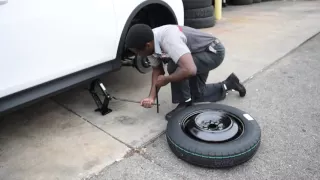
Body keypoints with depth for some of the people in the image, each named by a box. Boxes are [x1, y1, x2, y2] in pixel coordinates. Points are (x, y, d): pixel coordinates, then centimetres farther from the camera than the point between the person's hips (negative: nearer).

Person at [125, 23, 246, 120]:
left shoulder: (168, 39, -40)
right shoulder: (150, 43, -13)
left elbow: (190, 70, -49)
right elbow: (157, 70, -1)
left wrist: (166, 80, -30)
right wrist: (151, 97, -14)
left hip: (213, 51, -9)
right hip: (199, 54, 9)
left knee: (174, 66, -32)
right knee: (197, 95, 14)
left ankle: (185, 104, -10)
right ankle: (228, 84, 35)